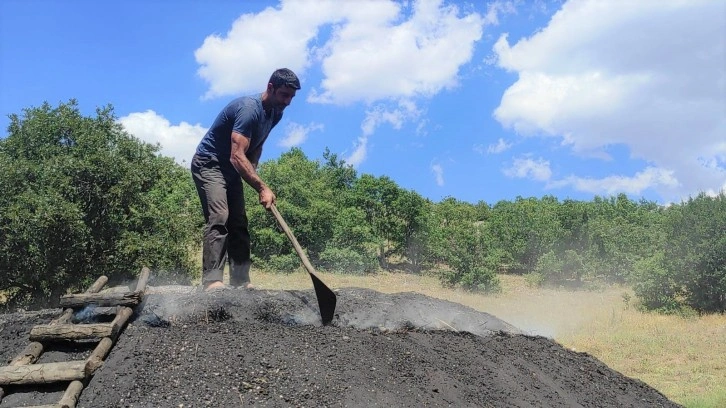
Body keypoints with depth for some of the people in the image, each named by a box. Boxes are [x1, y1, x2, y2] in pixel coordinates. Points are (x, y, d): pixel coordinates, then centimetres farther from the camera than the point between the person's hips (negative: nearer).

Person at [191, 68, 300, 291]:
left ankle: (240, 280, 4)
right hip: (209, 164, -9)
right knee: (218, 218, -23)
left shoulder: (276, 114, 2)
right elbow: (237, 156, -35)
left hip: (231, 170, 9)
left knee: (239, 223, 3)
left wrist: (252, 171, -1)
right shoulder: (248, 109, -27)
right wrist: (262, 187, -38)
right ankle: (211, 281, -26)